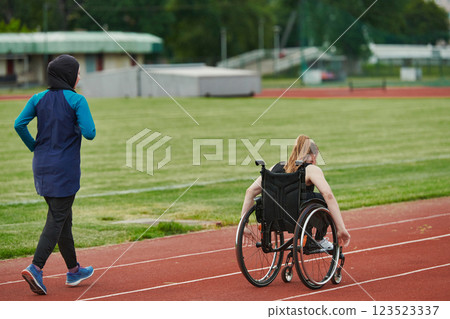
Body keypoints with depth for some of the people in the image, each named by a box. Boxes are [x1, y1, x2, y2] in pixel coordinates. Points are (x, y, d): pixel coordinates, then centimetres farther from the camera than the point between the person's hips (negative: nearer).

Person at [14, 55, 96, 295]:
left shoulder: (39, 99, 4)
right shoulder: (76, 100, -11)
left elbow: (19, 124, -5)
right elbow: (89, 133, -18)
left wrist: (34, 147, 8)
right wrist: (79, 127, 4)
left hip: (41, 166, 6)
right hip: (64, 169, -6)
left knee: (62, 218, 17)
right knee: (57, 220, -3)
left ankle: (73, 270, 27)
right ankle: (35, 268, -18)